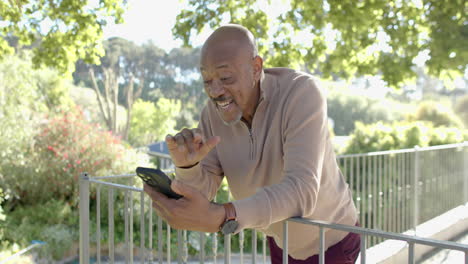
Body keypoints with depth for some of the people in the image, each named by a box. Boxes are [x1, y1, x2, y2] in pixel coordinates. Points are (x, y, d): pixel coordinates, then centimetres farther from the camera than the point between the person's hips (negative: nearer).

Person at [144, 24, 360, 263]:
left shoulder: (301, 92, -29)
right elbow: (201, 194, -13)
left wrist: (220, 218, -52)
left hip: (331, 243, -4)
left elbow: (301, 191, -39)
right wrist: (186, 164, -35)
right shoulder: (214, 111, -14)